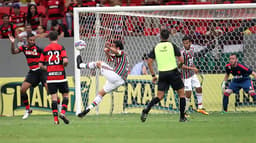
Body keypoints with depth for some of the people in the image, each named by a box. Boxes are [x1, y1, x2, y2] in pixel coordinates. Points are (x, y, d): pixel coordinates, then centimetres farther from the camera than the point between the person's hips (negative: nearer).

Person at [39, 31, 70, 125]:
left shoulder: (45, 49, 7)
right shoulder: (61, 48, -2)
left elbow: (40, 65, 5)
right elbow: (65, 60, -15)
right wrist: (64, 65, 6)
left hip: (50, 76, 2)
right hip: (60, 75, -2)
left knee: (54, 97, 1)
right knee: (65, 95, 11)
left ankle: (56, 119, -6)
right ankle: (63, 112, -8)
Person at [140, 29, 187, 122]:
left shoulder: (156, 47, 7)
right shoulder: (172, 46, 0)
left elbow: (149, 62, 3)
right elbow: (181, 60, -3)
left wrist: (153, 75, 9)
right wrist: (178, 66, 19)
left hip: (162, 74, 3)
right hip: (173, 72, -3)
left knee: (159, 96, 6)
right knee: (181, 93, 11)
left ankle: (146, 110, -15)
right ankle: (182, 117, 9)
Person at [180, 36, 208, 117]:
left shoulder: (192, 49, 4)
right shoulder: (183, 52, -21)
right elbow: (181, 65, -25)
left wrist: (194, 67, 9)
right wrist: (192, 68, -28)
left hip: (192, 74, 8)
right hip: (186, 75, -8)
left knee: (199, 88, 12)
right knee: (188, 93, -9)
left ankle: (200, 108, 26)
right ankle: (185, 111, 3)